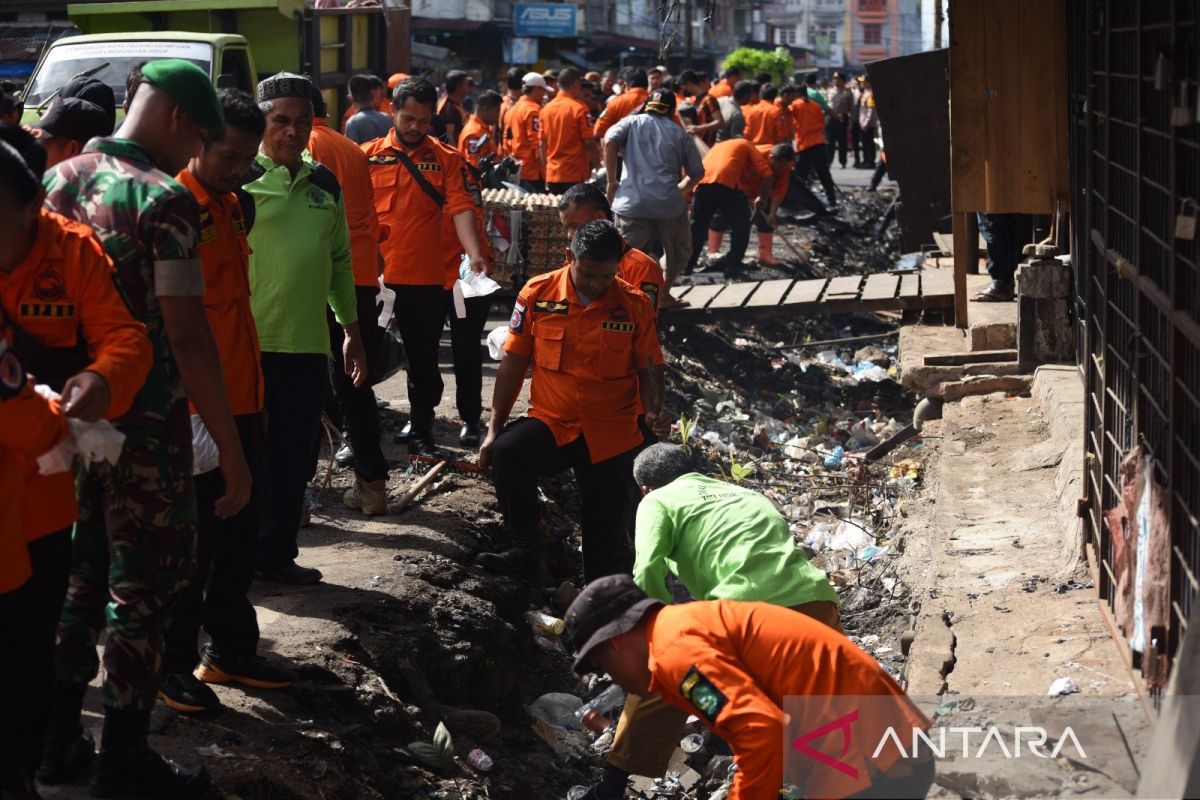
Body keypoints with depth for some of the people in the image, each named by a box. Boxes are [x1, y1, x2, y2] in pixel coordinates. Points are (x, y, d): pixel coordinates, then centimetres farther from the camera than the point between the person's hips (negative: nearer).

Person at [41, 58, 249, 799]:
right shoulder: (166, 200, -17)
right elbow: (188, 337, -21)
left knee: (77, 576, 18)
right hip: (146, 425, -7)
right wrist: (232, 450, -18)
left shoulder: (58, 181, 6)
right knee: (144, 587, 4)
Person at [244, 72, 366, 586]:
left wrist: (351, 328, 21)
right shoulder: (240, 181, -5)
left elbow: (340, 260, 21)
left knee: (295, 456, 9)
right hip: (249, 344, -5)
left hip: (308, 345, 5)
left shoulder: (325, 185, 14)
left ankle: (276, 553, 20)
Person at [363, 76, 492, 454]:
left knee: (423, 358, 8)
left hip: (426, 278, 0)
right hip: (374, 277, 1)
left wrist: (474, 253, -23)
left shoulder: (447, 159, 3)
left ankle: (419, 429, 22)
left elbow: (460, 208, -8)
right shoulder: (369, 156, 4)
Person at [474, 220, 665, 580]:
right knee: (505, 453, -32)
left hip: (610, 434, 0)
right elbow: (514, 362, 2)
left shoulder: (635, 304, -4)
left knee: (605, 532, 3)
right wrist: (494, 428, 0)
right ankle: (523, 551, -18)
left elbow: (649, 368, 6)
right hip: (551, 423, 0)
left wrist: (654, 410, -16)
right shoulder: (538, 294, -5)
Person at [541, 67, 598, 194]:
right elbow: (589, 142, -12)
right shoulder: (579, 108, -11)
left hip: (552, 175, 6)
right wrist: (596, 165, 0)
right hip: (576, 175, -6)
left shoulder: (546, 109, 7)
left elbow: (543, 144, 11)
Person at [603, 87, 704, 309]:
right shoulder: (680, 134, 13)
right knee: (679, 252, 23)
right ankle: (663, 295, 24)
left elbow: (609, 141, -6)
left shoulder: (633, 122, 12)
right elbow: (697, 173, 13)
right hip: (670, 204, 0)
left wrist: (612, 181, -1)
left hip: (632, 204, 0)